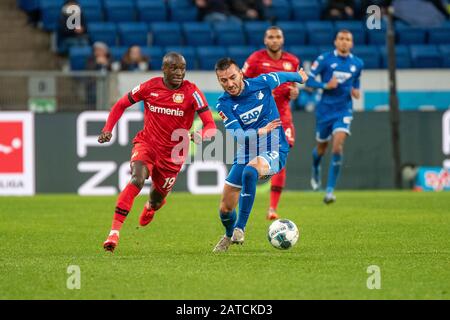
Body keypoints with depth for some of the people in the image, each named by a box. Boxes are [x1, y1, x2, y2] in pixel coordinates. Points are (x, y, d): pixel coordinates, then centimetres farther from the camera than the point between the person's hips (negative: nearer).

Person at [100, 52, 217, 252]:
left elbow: (210, 126, -18)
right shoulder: (149, 87, -8)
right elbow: (121, 105, 7)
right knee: (137, 179, -29)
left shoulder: (191, 92, -13)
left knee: (157, 199, 15)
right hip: (146, 144, -1)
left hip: (172, 154, 1)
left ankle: (150, 207, 58)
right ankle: (114, 232, -30)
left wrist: (199, 136, -41)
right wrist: (107, 129, -6)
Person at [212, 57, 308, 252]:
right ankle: (229, 236, 40)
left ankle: (240, 228, -32)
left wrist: (299, 77, 34)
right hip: (246, 154, 3)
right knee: (225, 209, 5)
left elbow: (281, 77, 14)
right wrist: (261, 131, -39)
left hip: (274, 151, -3)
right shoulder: (224, 104, -10)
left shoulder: (262, 83, -9)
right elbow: (239, 135, -22)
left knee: (249, 171, -38)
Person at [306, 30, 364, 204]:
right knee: (321, 148, 14)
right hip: (325, 109, -1)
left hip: (344, 110, 1)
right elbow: (308, 80, -6)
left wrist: (356, 91, 2)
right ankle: (316, 170, 52)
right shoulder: (324, 59, -7)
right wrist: (325, 85, -22)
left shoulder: (357, 63, 4)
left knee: (338, 146, -19)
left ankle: (330, 190, -17)